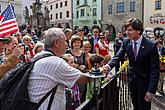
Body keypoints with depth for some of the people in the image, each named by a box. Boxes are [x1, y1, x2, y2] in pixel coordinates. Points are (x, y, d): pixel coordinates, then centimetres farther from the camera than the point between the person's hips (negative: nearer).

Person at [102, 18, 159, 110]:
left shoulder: (151, 45, -21)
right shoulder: (126, 42, -6)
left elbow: (155, 70, -19)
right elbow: (118, 56, -11)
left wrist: (151, 90, -23)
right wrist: (109, 66, -33)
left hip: (145, 81, -4)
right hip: (132, 79, 5)